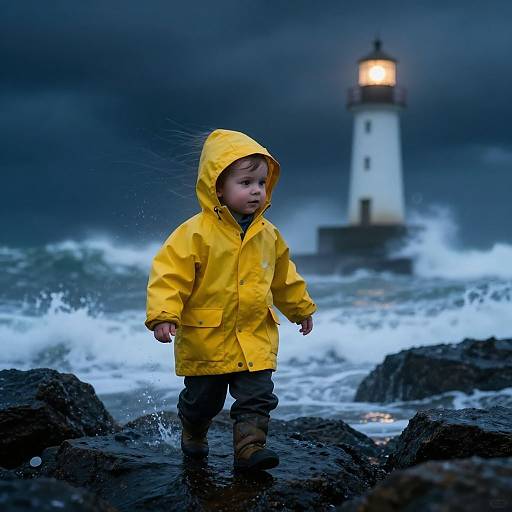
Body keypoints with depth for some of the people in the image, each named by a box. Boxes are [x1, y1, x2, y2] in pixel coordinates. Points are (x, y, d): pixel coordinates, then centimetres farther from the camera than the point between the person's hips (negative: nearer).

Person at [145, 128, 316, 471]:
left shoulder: (268, 235, 3)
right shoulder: (196, 233, -16)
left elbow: (284, 277, 18)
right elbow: (170, 273, -18)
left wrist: (301, 308, 27)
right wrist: (163, 315, -28)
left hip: (255, 337, 4)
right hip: (205, 337, -3)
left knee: (258, 395, -7)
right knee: (202, 399, 14)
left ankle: (250, 447, -1)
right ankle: (193, 435, 40)